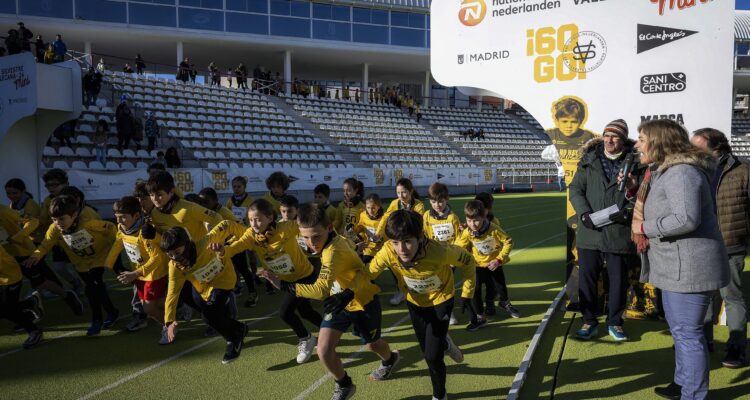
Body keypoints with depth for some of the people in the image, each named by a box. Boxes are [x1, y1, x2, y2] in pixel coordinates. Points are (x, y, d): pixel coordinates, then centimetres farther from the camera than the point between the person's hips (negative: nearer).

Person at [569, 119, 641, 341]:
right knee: (587, 277, 6)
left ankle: (615, 322, 27)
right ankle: (589, 321, 21)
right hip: (590, 230, 1)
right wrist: (584, 213, -11)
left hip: (619, 231, -1)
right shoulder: (589, 160, 6)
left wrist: (628, 211, -15)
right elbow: (575, 189, 5)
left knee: (618, 279, 9)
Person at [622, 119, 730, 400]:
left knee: (687, 332, -1)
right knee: (679, 327, 22)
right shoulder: (664, 170, 14)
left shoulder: (680, 172, -21)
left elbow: (686, 218, -30)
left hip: (689, 266, -11)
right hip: (675, 265, 11)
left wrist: (644, 227, -20)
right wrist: (636, 190, 7)